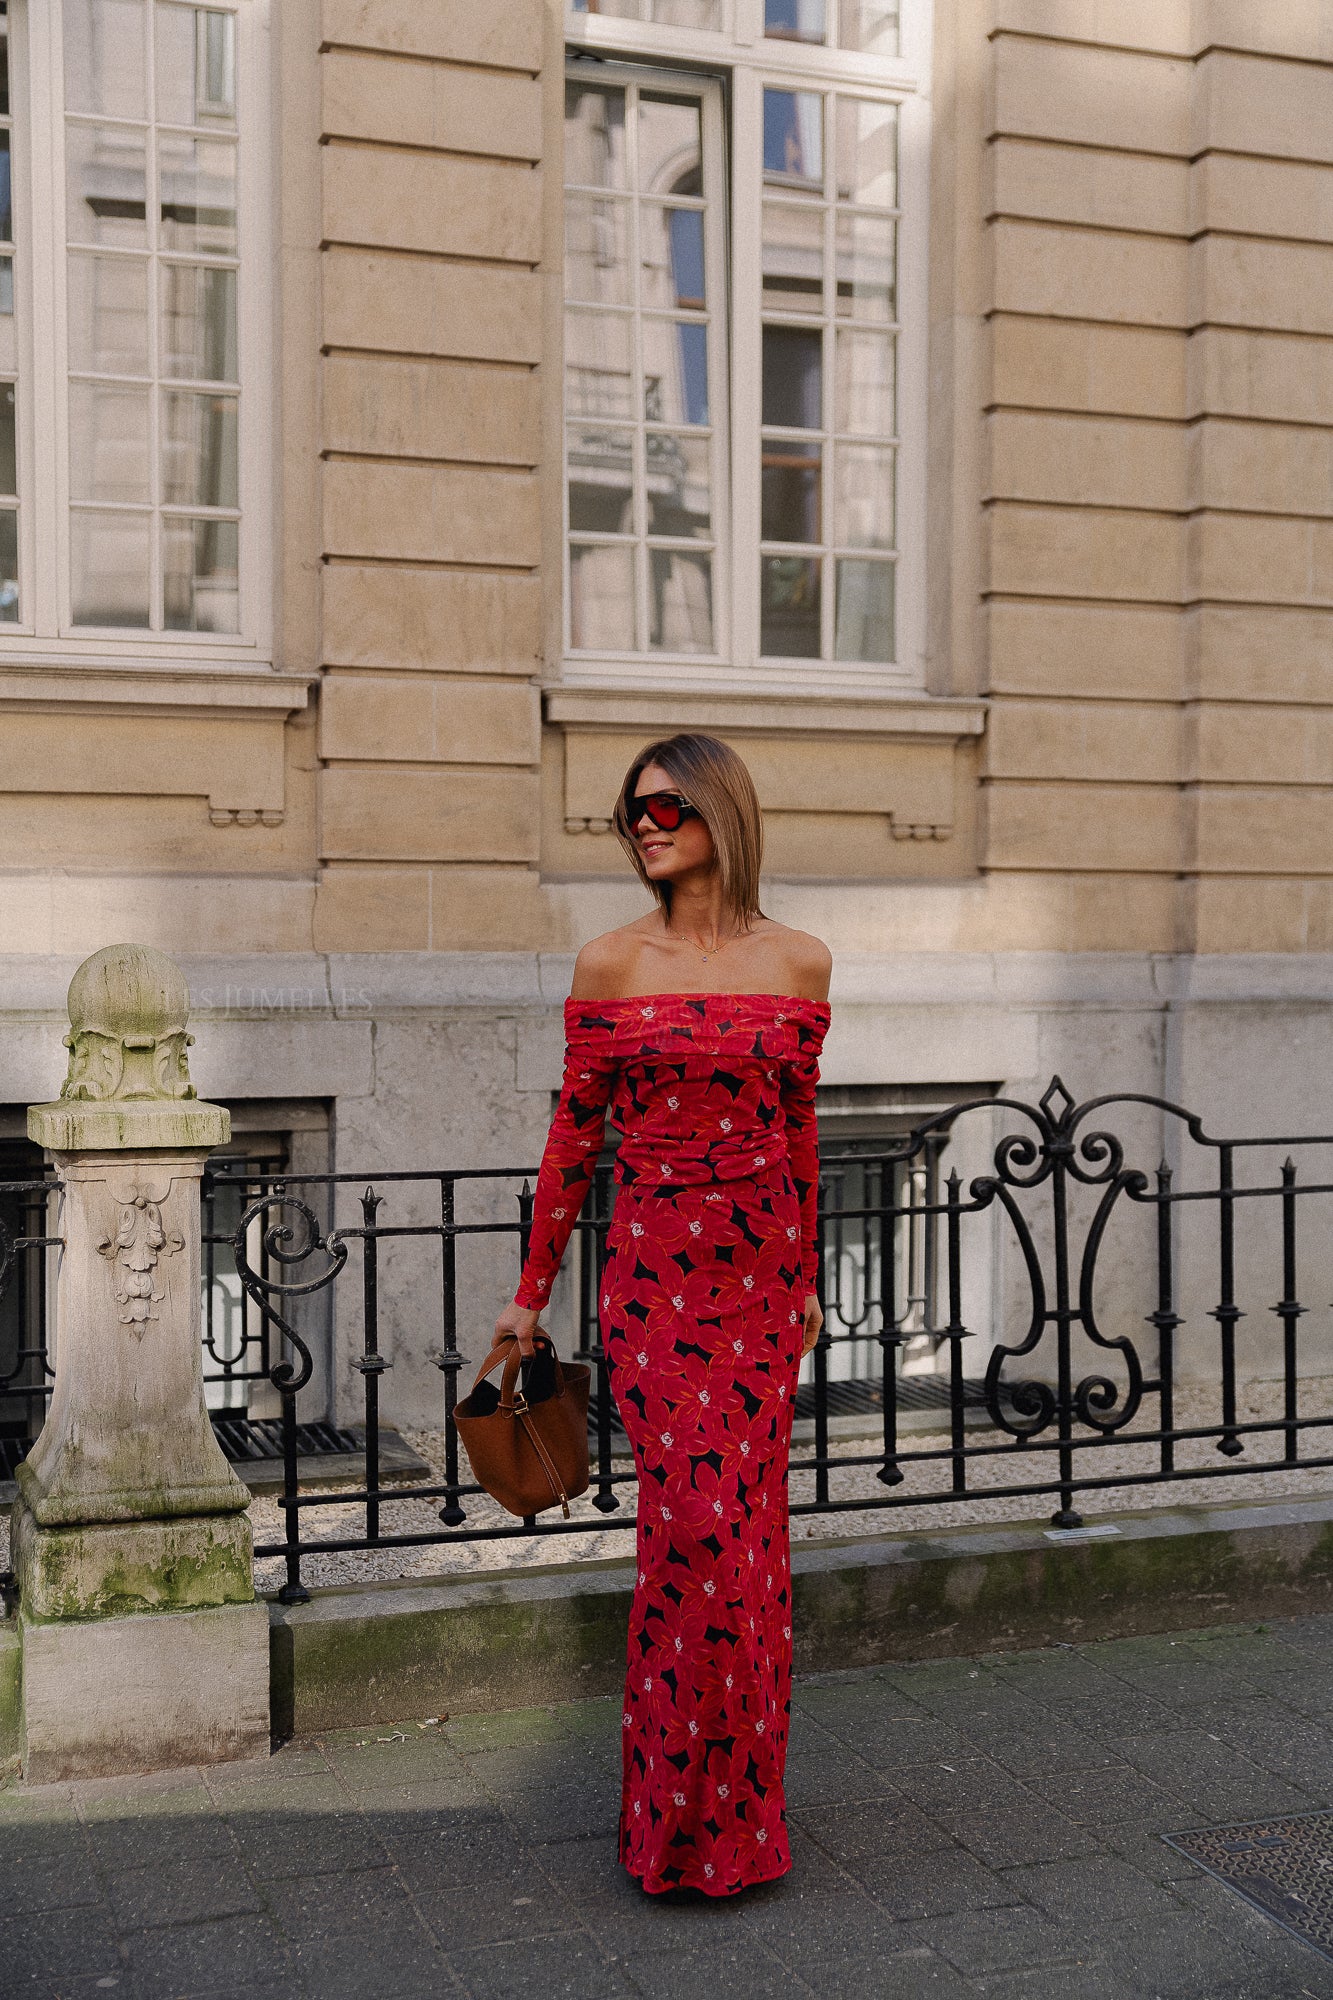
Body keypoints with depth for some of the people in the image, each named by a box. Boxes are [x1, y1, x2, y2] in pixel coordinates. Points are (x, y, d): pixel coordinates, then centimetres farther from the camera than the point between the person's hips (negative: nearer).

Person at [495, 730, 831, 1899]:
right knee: (698, 1520, -5)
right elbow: (576, 1133, 3)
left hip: (758, 1271, 2)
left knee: (743, 1526, 5)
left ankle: (732, 1802, 25)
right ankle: (692, 1814, 13)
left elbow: (798, 1131, 11)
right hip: (653, 1269, -2)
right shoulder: (612, 964, 0)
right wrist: (532, 1292, 6)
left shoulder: (799, 964, 4)